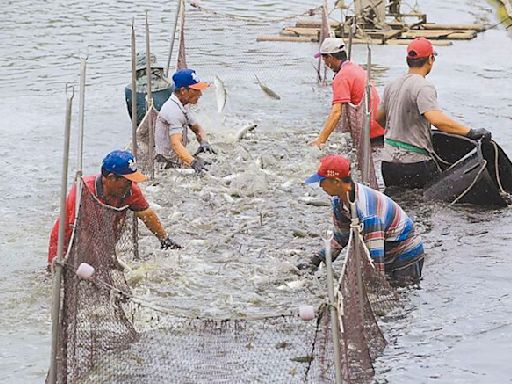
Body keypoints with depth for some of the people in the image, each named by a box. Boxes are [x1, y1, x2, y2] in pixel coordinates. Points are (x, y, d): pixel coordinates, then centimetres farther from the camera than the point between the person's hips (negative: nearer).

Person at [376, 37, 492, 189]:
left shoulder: (391, 86, 12)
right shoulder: (423, 87, -13)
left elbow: (379, 118, 25)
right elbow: (437, 119, -27)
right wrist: (471, 132, -23)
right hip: (415, 164, -7)